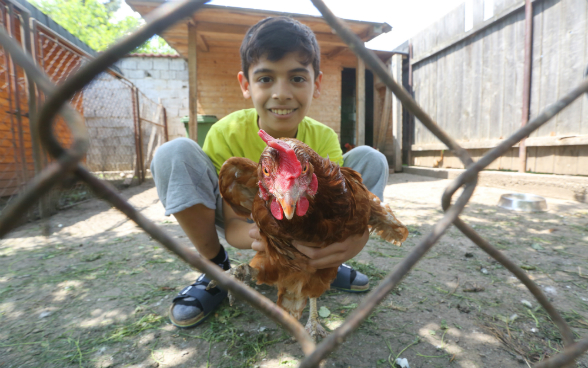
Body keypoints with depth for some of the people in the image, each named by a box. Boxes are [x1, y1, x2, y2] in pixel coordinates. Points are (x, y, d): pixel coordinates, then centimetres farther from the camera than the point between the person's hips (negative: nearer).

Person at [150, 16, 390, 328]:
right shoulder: (227, 134, -24)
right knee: (174, 154, -28)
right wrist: (257, 236, -48)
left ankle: (323, 263, 0)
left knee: (370, 159, -16)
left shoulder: (323, 138, -18)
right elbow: (233, 226, -24)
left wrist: (356, 231, -51)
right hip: (245, 222, -1)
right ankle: (217, 268, -7)